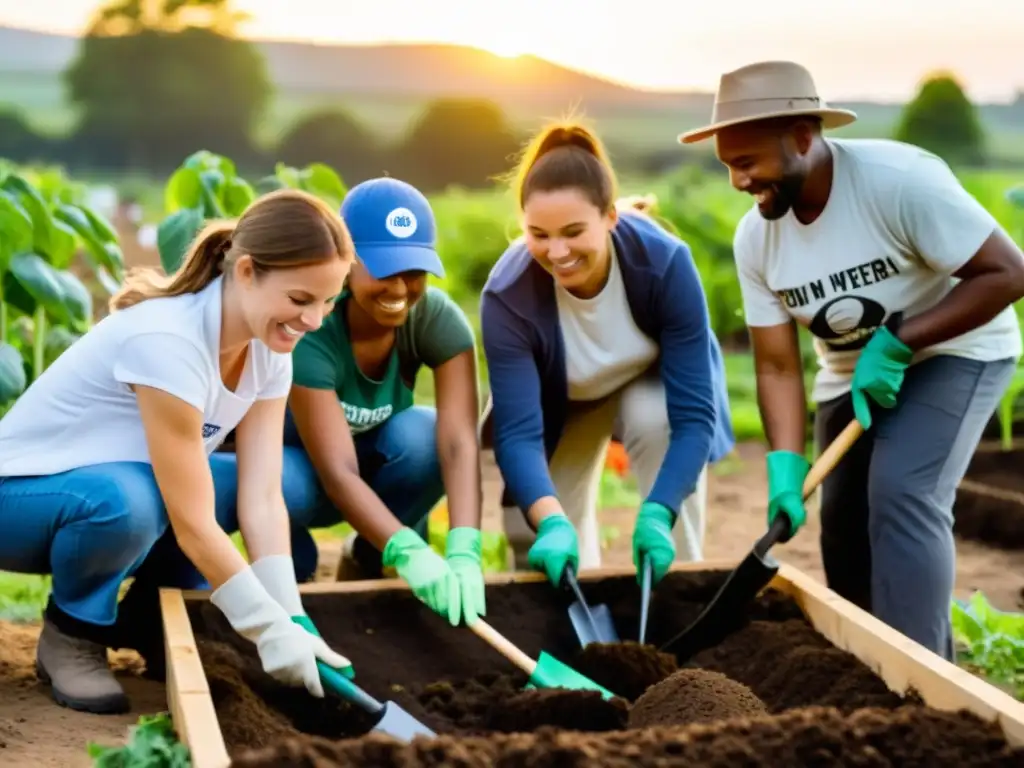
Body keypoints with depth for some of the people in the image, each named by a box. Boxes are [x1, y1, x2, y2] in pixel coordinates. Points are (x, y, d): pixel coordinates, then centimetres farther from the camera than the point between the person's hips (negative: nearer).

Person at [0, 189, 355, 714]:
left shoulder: (268, 349, -8)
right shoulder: (167, 341, -32)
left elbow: (262, 498, -14)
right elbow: (192, 524, -31)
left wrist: (292, 620, -23)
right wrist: (270, 630, -29)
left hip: (122, 486, 8)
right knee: (125, 501, -38)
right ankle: (70, 634, -8)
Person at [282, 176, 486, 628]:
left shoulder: (438, 318, -24)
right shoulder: (309, 329, -34)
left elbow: (460, 441, -35)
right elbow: (337, 472, -39)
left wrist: (463, 550, -49)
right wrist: (408, 552, -53)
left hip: (371, 455, 3)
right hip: (299, 462, -3)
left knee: (425, 437, -32)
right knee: (281, 487, -38)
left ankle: (366, 559, -3)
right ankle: (289, 570, -2)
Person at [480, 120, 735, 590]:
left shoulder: (664, 262, -37)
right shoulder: (507, 294, -35)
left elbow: (692, 413, -37)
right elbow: (517, 432, -37)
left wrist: (656, 514, -51)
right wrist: (552, 523, -55)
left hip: (653, 378, -1)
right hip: (560, 401, 1)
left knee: (659, 422, -34)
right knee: (545, 553, -4)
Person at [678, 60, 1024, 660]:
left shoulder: (899, 180, -29)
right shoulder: (756, 238, -12)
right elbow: (778, 367, -11)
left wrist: (896, 341, -29)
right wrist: (787, 468, -24)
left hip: (953, 351, -6)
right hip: (854, 374, 6)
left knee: (901, 494, -24)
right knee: (846, 525, 5)